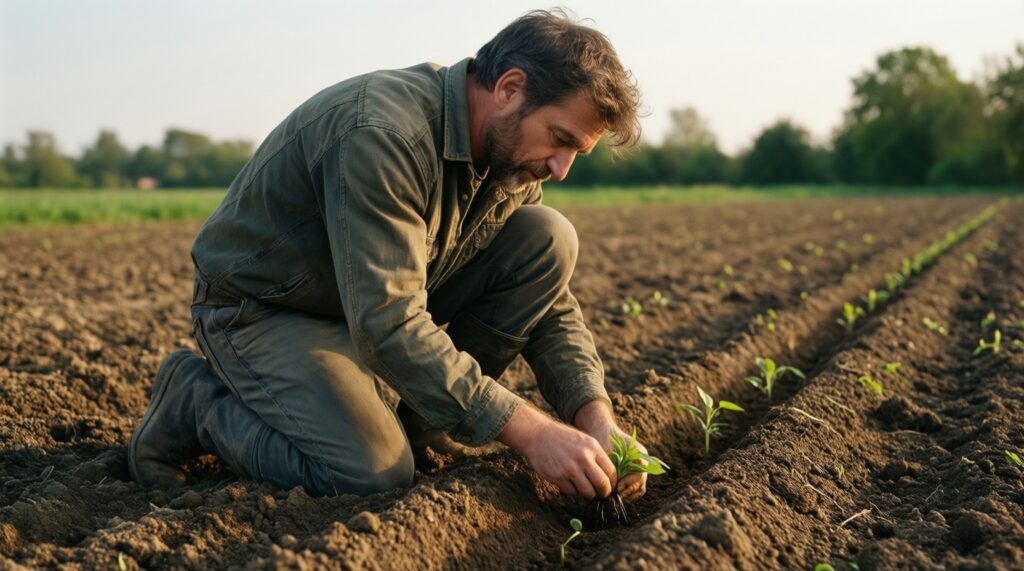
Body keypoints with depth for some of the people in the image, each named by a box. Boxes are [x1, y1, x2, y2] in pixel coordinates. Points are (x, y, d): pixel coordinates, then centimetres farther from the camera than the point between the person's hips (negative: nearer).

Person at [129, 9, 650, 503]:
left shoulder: (511, 151, -5)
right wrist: (527, 431, -37)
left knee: (548, 238, -10)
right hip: (260, 307, -7)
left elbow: (549, 302, -2)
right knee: (375, 472, -29)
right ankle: (195, 400, -3)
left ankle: (432, 422, 1)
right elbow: (386, 326, -37)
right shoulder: (382, 135, -32)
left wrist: (596, 416, -19)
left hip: (385, 297, 7)